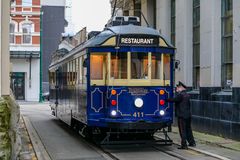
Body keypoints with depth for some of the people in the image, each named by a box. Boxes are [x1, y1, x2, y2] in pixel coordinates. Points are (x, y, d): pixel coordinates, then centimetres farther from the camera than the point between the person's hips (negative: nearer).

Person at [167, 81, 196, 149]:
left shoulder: (180, 95, -15)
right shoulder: (187, 95, 14)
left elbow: (173, 100, -24)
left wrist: (166, 99, -17)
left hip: (182, 116, -9)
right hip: (188, 115, 9)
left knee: (182, 130, -4)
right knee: (188, 129, 19)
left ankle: (184, 145, -3)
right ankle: (192, 142, 25)